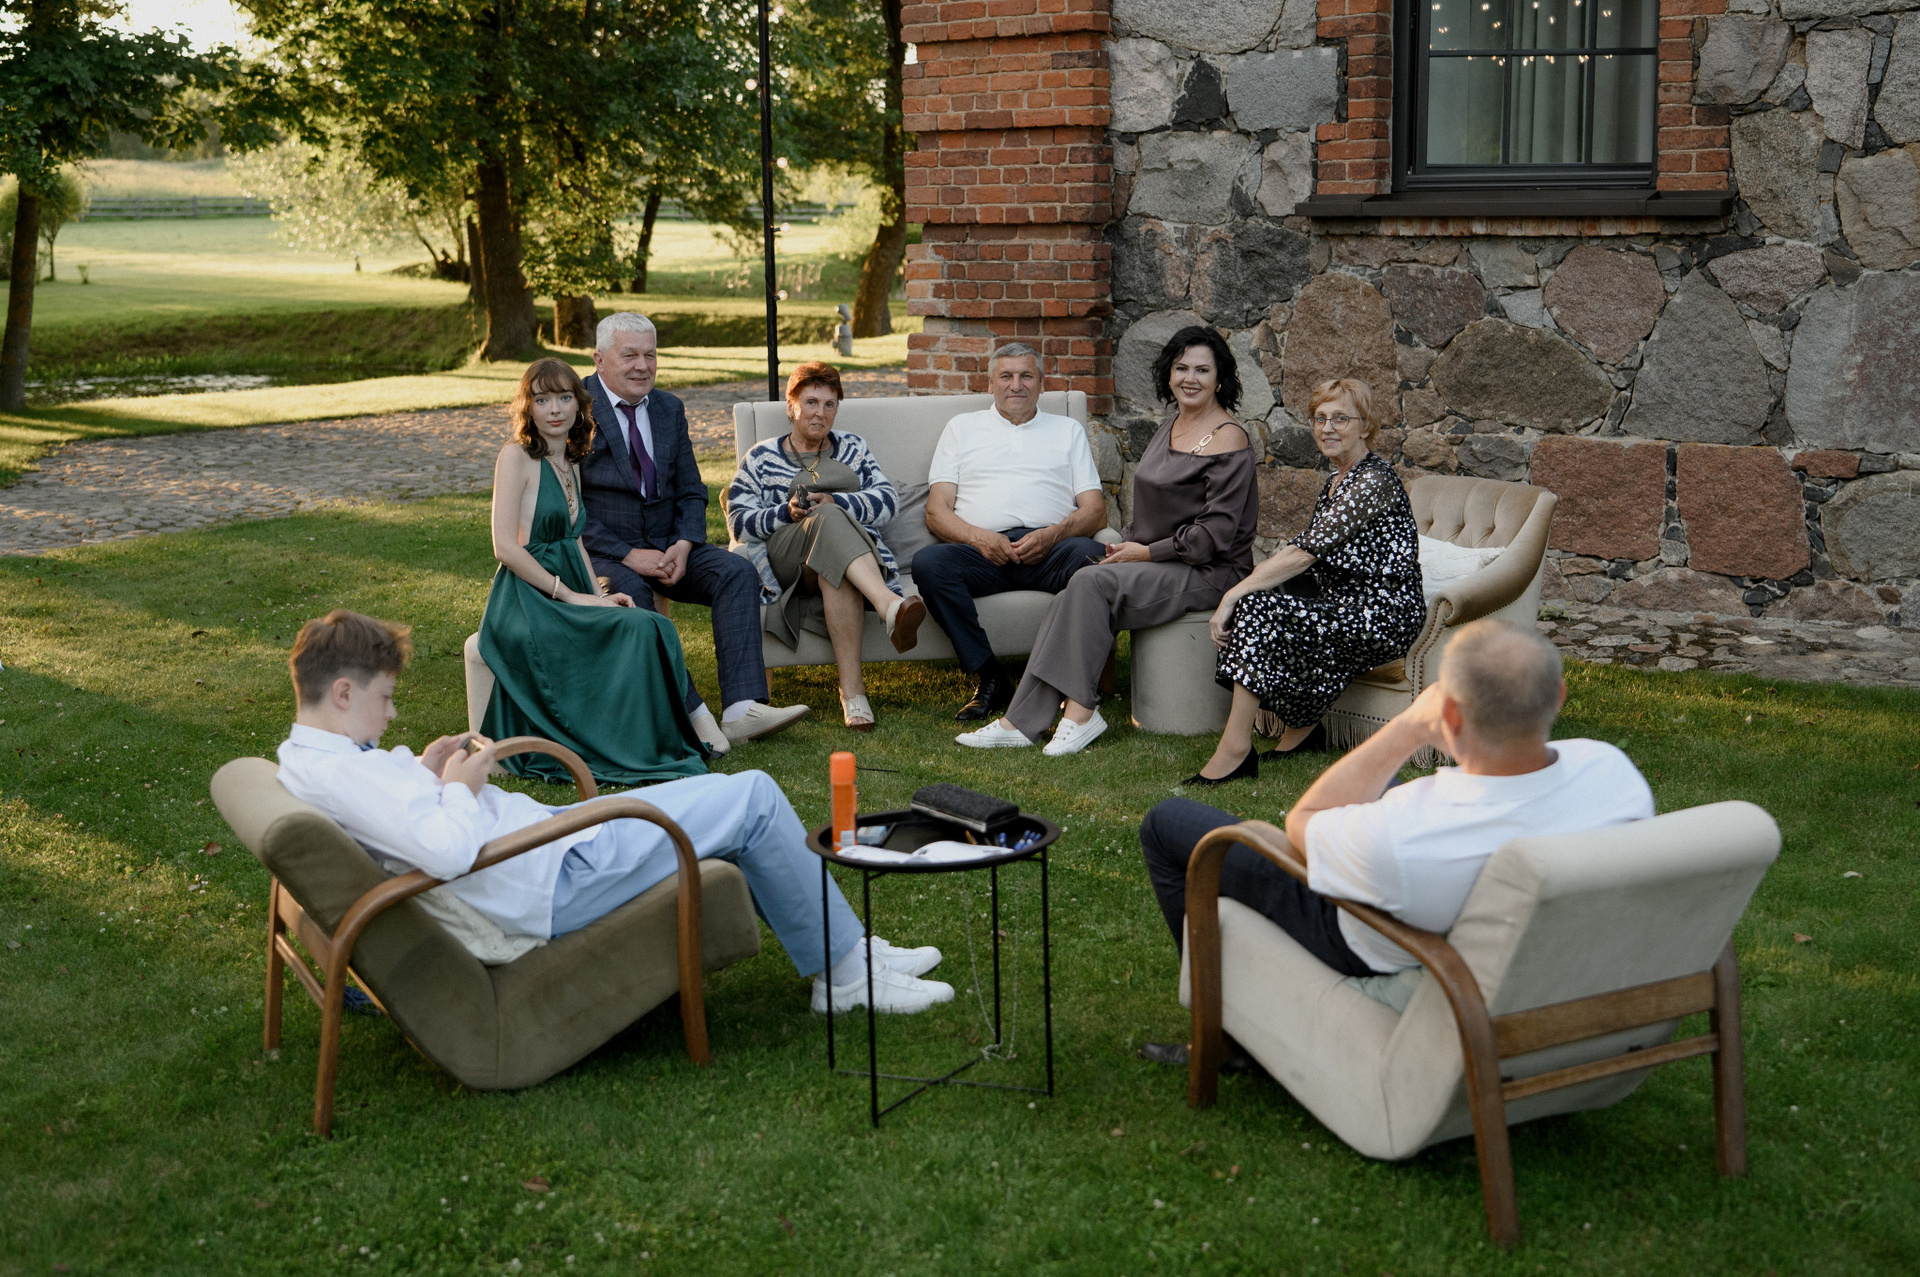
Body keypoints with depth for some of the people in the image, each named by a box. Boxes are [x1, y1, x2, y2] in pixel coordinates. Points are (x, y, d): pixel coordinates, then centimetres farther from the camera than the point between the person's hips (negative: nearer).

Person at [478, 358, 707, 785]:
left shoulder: (570, 462, 18)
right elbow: (506, 547, -13)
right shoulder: (516, 455, -6)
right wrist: (570, 595, -14)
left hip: (568, 594, 7)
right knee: (638, 630, -28)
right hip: (527, 601, -7)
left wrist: (599, 593, 4)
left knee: (656, 628, -21)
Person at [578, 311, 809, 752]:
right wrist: (628, 555, -20)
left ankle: (741, 709, -31)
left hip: (666, 547, 5)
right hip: (601, 552, -5)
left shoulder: (669, 409, 12)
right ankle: (688, 713, -39)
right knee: (630, 591, -36)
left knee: (738, 572, -19)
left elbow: (691, 493, 13)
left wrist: (683, 546, -9)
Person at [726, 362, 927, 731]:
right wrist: (786, 512, -12)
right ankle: (891, 606, -61)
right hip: (782, 561, -2)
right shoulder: (761, 459, 20)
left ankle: (851, 688, -52)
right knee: (829, 519, -37)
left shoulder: (852, 448, 24)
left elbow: (888, 501, 8)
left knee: (834, 571, -39)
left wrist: (835, 502, -11)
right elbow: (738, 521, 7)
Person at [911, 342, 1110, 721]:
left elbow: (1095, 511, 13)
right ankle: (988, 678, -25)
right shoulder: (963, 427, 25)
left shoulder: (1069, 430, 25)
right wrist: (978, 537, -9)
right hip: (983, 550, 0)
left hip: (1051, 548, 0)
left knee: (1093, 557, -35)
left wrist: (1052, 535, -10)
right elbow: (937, 512, 13)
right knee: (928, 562, -32)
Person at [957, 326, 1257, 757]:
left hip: (1208, 573, -8)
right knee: (1070, 598, -18)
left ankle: (1080, 710, -22)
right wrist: (1127, 545, 4)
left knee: (1092, 581, -28)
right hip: (1159, 565, 8)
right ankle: (1024, 721, -23)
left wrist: (1148, 552, -12)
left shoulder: (1228, 439, -9)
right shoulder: (1170, 427, 18)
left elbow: (1216, 532, -15)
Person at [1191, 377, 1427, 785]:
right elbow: (1304, 554, 13)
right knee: (1260, 595, -6)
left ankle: (1235, 749, -21)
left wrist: (1234, 597, -24)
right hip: (1346, 604, 9)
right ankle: (1303, 728, 2)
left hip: (1384, 616, -9)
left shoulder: (1375, 481, -16)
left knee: (1260, 606, -23)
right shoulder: (1336, 480, 15)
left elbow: (1304, 553, -23)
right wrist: (1238, 593, -3)